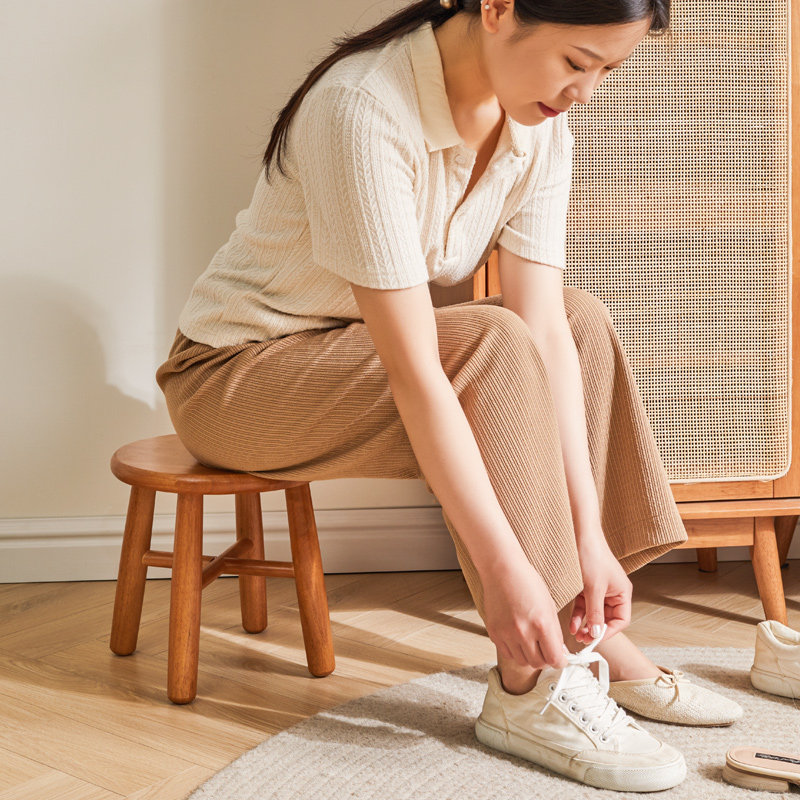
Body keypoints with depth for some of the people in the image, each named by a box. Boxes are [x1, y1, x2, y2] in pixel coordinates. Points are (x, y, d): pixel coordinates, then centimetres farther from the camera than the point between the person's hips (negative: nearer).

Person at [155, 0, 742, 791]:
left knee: (580, 317, -5)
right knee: (490, 343, -27)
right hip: (234, 373, -8)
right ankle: (532, 689, -23)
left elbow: (545, 332, -12)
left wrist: (589, 532, -19)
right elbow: (412, 369, -34)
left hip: (359, 352, 8)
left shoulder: (541, 131, -7)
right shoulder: (364, 110, -30)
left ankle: (592, 635, -6)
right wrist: (507, 566, -35)